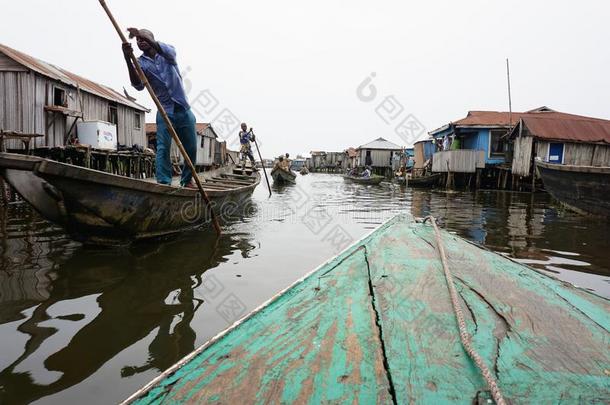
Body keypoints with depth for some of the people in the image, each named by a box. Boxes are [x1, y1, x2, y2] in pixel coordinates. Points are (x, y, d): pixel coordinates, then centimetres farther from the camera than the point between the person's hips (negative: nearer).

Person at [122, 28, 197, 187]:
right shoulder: (140, 63, 5)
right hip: (165, 113, -1)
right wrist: (128, 60, -28)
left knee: (191, 149, 5)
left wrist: (145, 36, -34)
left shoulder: (167, 54, 7)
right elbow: (138, 86, -15)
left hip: (184, 110, 1)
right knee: (163, 148, -13)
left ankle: (187, 180, 20)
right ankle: (163, 182, -13)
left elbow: (168, 52, -20)